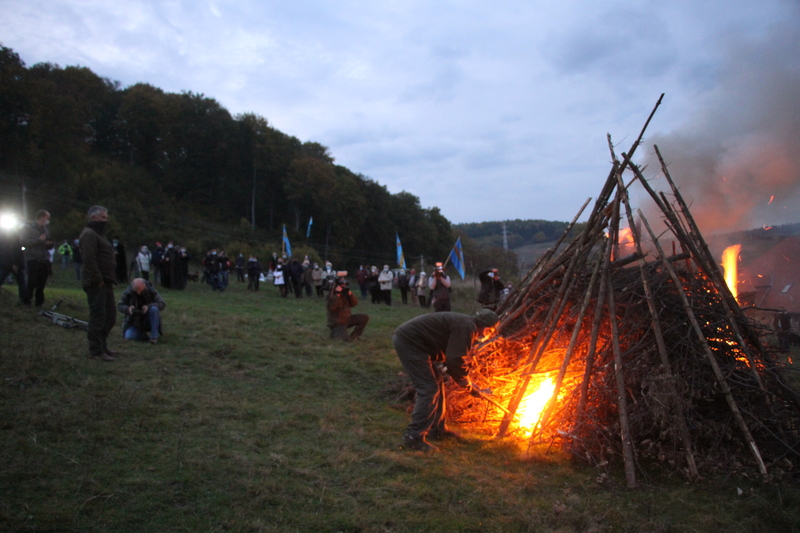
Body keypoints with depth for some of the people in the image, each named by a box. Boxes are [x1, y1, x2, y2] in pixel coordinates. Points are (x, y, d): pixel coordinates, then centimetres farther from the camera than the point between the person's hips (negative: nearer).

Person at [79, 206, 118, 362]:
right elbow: (89, 259, -21)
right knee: (98, 317, -7)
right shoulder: (89, 234, -11)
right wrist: (98, 280, -21)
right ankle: (96, 351, 0)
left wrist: (109, 280, 15)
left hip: (105, 283, 10)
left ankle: (102, 345, 25)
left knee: (110, 315, 14)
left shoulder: (98, 234, 22)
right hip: (96, 284, -10)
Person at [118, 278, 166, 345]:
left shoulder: (151, 291, -14)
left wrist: (149, 306, -34)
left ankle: (154, 336, -25)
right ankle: (142, 334, 10)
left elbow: (162, 304, -16)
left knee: (154, 309, -31)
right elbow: (119, 306, -5)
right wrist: (128, 308, -29)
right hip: (135, 323, 1)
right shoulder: (127, 293, -12)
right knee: (129, 336, -25)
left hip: (148, 320, -1)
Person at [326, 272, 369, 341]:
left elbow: (354, 303, -1)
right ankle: (335, 332, 8)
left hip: (347, 318, 6)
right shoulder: (331, 293, -13)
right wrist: (337, 294, -30)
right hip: (337, 322, -6)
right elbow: (331, 307, -29)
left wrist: (349, 293, -13)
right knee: (345, 339, -27)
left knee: (365, 318, -10)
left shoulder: (345, 292, 5)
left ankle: (353, 337, 1)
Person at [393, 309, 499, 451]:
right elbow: (456, 360, -19)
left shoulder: (464, 324, 18)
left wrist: (475, 389, 24)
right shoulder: (467, 327, -15)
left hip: (407, 339, 11)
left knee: (437, 383, 17)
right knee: (429, 389, -10)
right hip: (409, 342, -11)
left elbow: (453, 358, 22)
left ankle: (437, 430, 26)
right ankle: (413, 438, -7)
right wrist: (470, 387, -2)